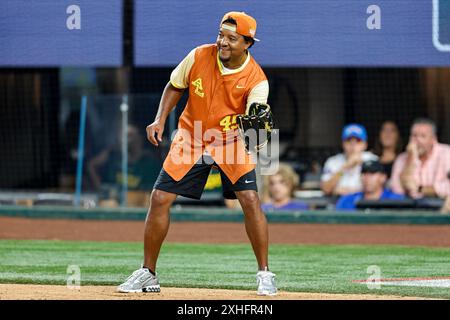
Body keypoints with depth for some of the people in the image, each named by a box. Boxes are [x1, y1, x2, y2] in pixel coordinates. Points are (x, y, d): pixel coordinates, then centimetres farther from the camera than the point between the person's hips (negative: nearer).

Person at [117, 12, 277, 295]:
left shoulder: (256, 79, -19)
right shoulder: (199, 57, -13)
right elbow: (175, 87, 4)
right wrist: (160, 120, -7)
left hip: (230, 141, -2)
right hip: (192, 138, 2)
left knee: (250, 199, -18)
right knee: (159, 199, -4)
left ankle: (265, 273, -5)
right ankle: (148, 274, 10)